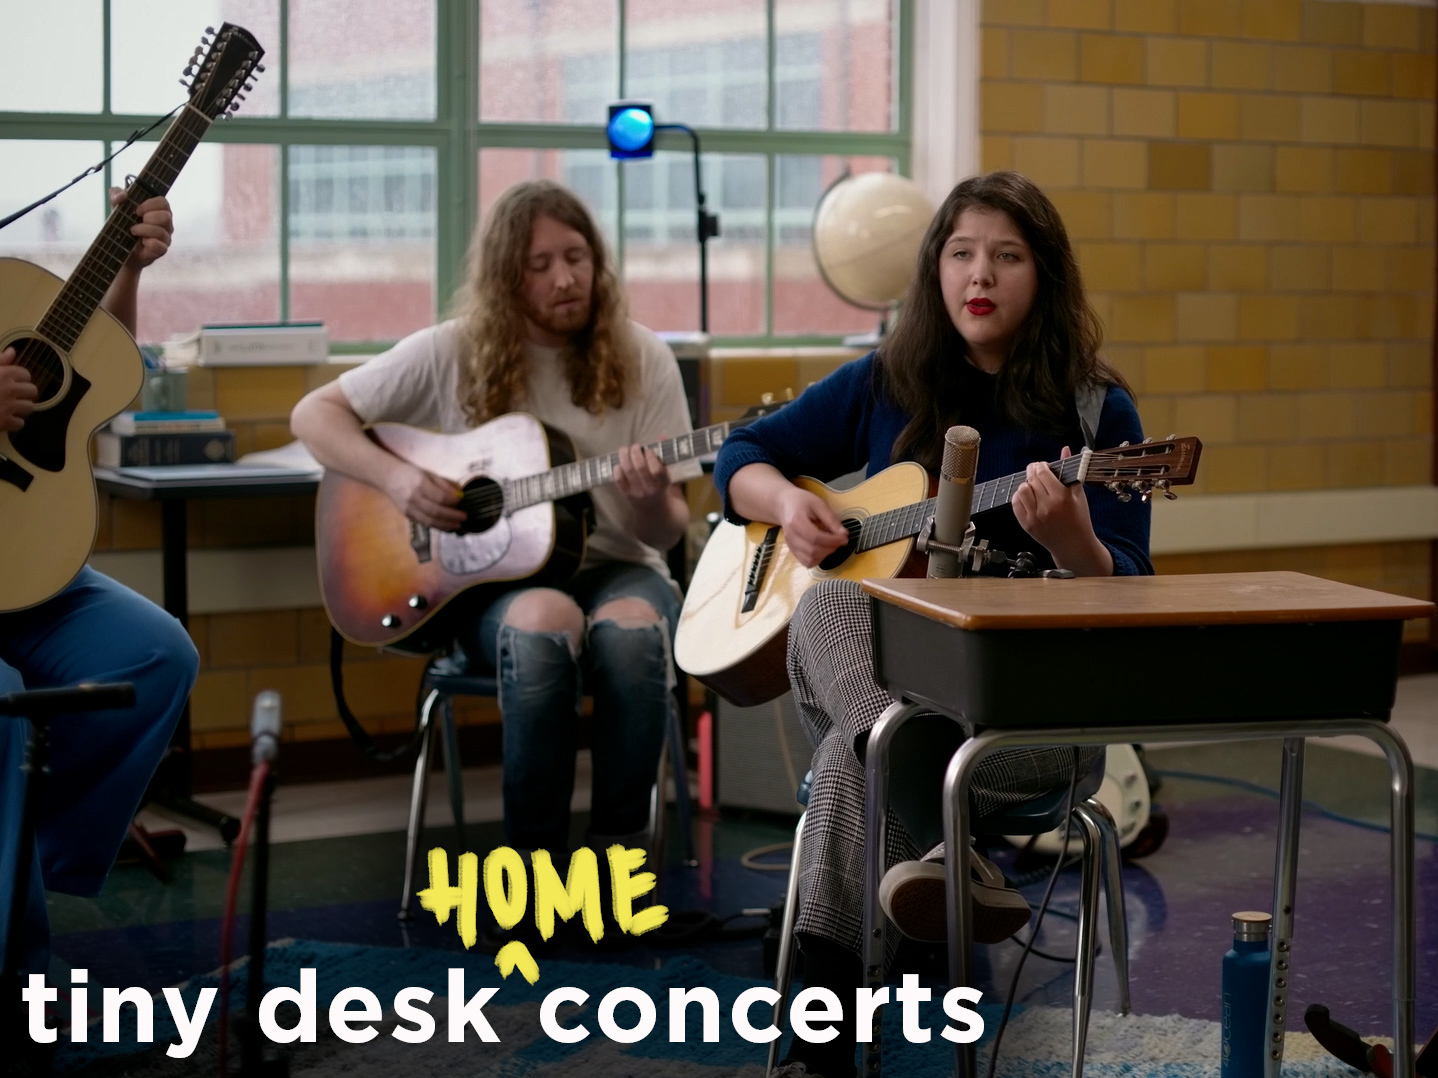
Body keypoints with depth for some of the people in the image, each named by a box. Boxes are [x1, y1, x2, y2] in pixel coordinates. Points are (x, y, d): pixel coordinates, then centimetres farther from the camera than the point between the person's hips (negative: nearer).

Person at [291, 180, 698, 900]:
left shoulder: (640, 361, 1)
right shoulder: (452, 354, 0)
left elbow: (667, 533, 0)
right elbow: (313, 415, 4)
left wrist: (652, 503, -25)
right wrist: (394, 477, -12)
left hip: (612, 565, 1)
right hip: (489, 576, -1)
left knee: (632, 631, -36)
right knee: (544, 622, -37)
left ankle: (617, 852, -20)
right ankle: (533, 860, -22)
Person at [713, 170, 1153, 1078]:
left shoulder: (1095, 411, 3)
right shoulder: (885, 387, 13)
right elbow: (742, 457, 20)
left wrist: (1069, 539, -27)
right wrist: (787, 502, -3)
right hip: (877, 678, 2)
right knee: (831, 603, -35)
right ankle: (953, 857, -57)